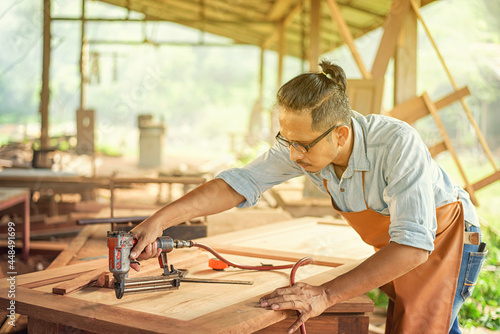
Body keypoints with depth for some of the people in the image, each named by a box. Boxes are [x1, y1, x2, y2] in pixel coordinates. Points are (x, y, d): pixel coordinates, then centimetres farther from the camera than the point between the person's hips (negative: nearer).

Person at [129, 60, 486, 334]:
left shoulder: (397, 143, -39)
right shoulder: (301, 143, -21)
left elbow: (413, 244, -43)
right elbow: (240, 181, -17)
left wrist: (326, 295, -48)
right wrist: (159, 220, -27)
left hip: (445, 237, -5)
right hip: (393, 246, 6)